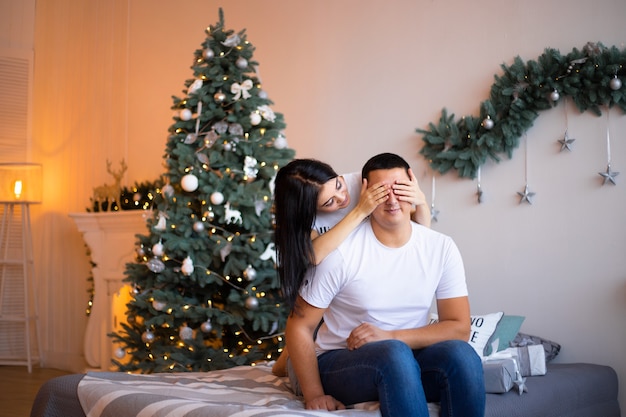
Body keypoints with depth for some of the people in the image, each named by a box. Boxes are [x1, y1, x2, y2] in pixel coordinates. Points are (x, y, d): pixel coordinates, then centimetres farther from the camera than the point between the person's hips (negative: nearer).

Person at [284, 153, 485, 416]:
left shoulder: (441, 247, -2)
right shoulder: (341, 251, -12)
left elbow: (459, 328, -5)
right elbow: (299, 325, -6)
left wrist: (390, 336, -18)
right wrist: (314, 395, -15)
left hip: (405, 364, 3)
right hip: (339, 363, -3)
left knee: (461, 354, -28)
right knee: (394, 354, -36)